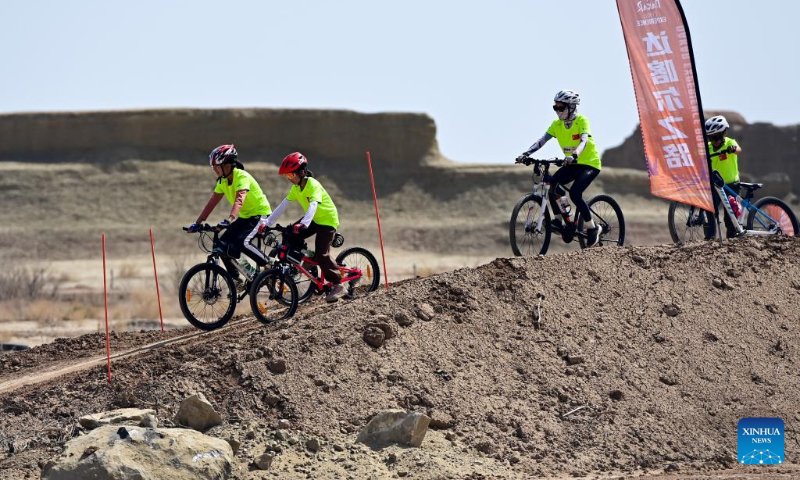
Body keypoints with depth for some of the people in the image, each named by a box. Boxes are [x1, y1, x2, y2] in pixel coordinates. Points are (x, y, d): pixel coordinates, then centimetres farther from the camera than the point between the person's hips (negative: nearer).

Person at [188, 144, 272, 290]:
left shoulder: (242, 177, -25)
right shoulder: (223, 181, 1)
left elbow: (239, 200, -40)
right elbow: (212, 203, 2)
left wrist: (229, 220, -54)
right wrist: (197, 223, -5)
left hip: (260, 214, -8)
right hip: (244, 217, 8)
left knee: (241, 242, -30)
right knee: (223, 244, -8)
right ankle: (237, 280, 4)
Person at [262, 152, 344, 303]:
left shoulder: (313, 185, -26)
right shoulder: (296, 188, -1)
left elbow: (313, 205, -41)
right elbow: (283, 206, -3)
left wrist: (304, 224, -56)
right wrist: (267, 222, -10)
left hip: (327, 220, -8)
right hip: (313, 219, 8)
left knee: (321, 254, -15)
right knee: (291, 236, -12)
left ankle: (337, 285, -2)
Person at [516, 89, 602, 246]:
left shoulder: (582, 121, -18)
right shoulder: (557, 124, -2)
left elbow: (584, 141, -35)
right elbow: (541, 140, -10)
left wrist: (574, 155, -54)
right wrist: (526, 154, -25)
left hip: (589, 164, -6)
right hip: (572, 164, 6)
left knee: (574, 193, -26)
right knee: (550, 184, -18)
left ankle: (592, 228, -10)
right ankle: (559, 219, -5)